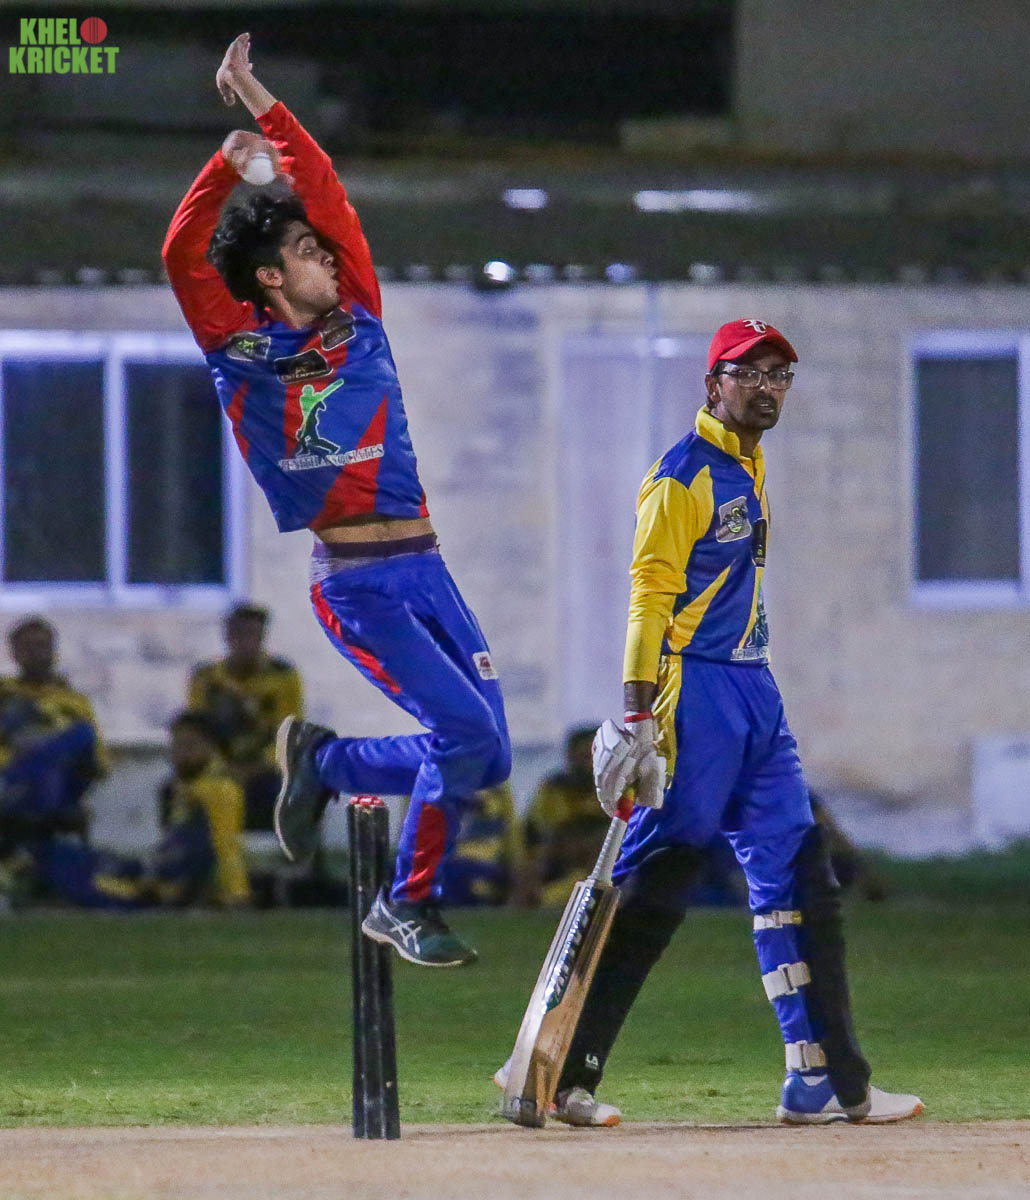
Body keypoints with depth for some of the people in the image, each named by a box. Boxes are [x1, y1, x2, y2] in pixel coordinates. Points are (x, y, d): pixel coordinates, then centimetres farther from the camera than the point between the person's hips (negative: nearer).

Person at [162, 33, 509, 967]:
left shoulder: (359, 322, 13)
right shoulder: (243, 353, 1)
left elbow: (326, 192, 14)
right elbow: (183, 257, -10)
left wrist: (260, 101, 13)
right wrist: (227, 167, -16)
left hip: (427, 568, 6)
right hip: (355, 582, -6)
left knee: (486, 759, 2)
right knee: (464, 732, -18)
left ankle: (323, 762, 24)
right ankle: (408, 907, 2)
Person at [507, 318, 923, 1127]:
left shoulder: (750, 469, 17)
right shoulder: (683, 477, -11)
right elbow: (650, 597, -17)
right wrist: (640, 718, -24)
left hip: (756, 695, 9)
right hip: (696, 690, -9)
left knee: (798, 878, 6)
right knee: (652, 885, -10)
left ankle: (827, 1083, 6)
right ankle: (555, 1069, -6)